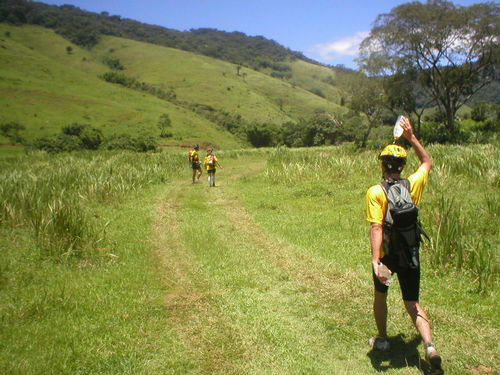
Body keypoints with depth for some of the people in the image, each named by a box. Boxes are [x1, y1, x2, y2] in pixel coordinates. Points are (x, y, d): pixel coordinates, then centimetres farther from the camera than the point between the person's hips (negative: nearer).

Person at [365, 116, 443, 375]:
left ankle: (382, 339, 37)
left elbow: (376, 227, -25)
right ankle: (430, 346, -8)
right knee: (412, 303, 11)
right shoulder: (413, 185, -5)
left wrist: (375, 259, -27)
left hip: (386, 255, -2)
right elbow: (427, 161, 15)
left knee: (380, 296, 22)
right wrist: (411, 136, 15)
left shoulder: (375, 192, -17)